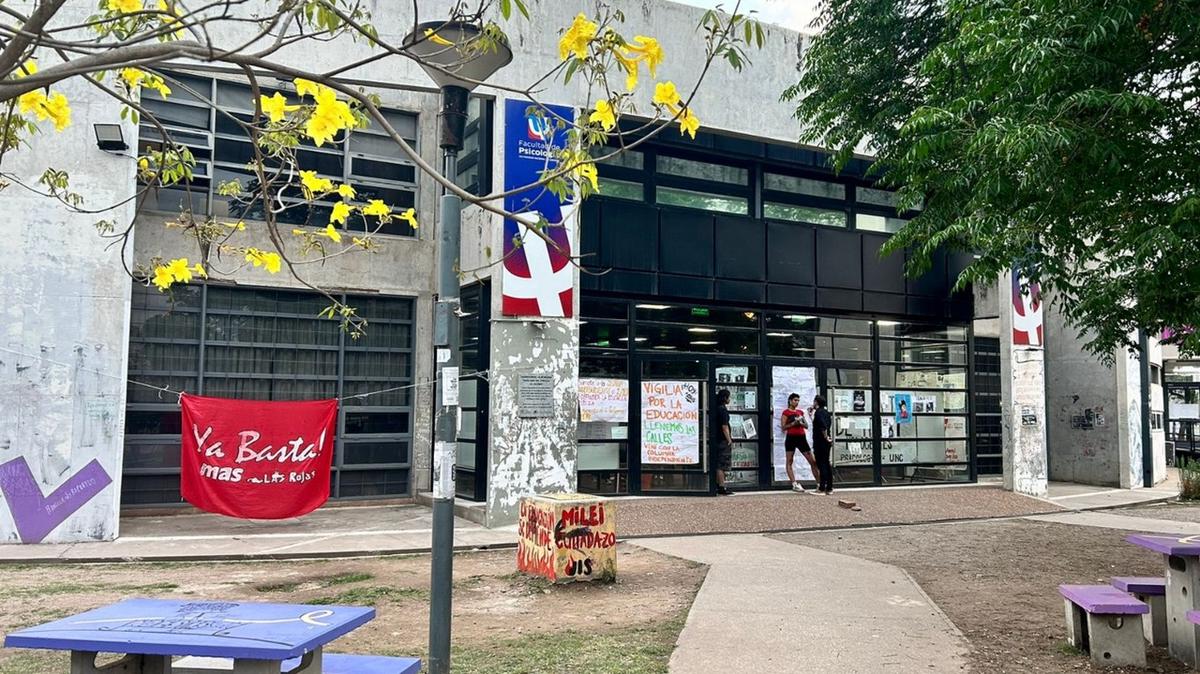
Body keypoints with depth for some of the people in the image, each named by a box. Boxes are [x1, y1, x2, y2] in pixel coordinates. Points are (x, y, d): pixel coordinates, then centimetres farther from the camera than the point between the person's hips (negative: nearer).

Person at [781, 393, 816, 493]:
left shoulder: (800, 412, 15)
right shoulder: (786, 412, -1)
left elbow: (807, 426, 15)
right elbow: (783, 427, -8)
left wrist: (801, 423, -6)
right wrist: (793, 423, -18)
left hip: (802, 437, 5)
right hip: (791, 438, -5)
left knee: (813, 461, 3)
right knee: (789, 462, -4)